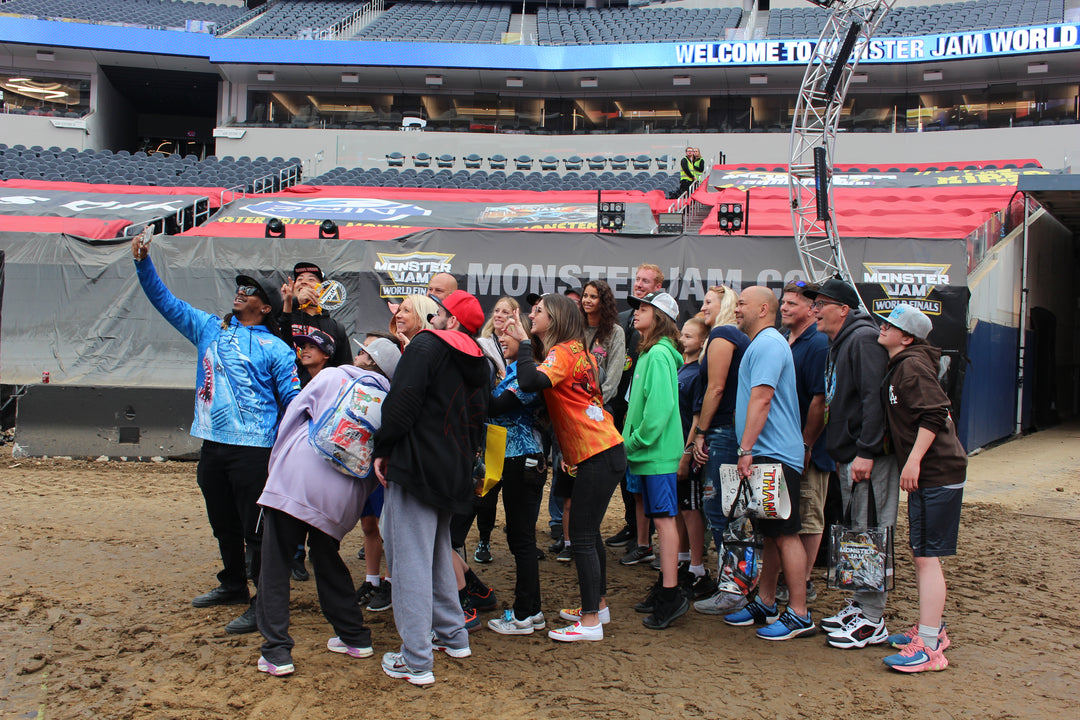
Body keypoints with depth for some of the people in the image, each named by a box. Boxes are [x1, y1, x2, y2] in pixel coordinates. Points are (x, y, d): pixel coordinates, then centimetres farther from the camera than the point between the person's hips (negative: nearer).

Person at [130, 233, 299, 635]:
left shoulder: (276, 349, 0)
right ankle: (233, 586, 36)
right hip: (212, 444, 6)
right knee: (223, 523, 19)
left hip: (252, 447, -6)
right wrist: (142, 262, 9)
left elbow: (293, 401, -3)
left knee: (256, 527, -8)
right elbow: (165, 301, 18)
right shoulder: (209, 329, 15)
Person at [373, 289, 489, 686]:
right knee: (439, 553, 23)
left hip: (417, 467, -8)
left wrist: (383, 449, -8)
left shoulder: (427, 344, -8)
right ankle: (453, 636, 30)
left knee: (410, 560, -6)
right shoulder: (477, 363, 16)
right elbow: (478, 421, 20)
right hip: (454, 473, 9)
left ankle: (415, 661, -5)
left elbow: (402, 402, -16)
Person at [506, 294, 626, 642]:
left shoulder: (563, 352, -13)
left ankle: (590, 622, -1)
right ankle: (598, 604, 31)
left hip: (598, 455, -10)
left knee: (582, 535, -5)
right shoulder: (576, 352, 15)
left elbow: (531, 382, -29)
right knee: (588, 532, 19)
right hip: (600, 452, 10)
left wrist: (523, 342, -18)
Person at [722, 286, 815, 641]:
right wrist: (748, 450, 22)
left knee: (784, 534, -7)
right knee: (770, 533, 15)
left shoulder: (768, 344, -13)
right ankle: (765, 604, 22)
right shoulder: (760, 344, 20)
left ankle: (799, 615, -2)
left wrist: (746, 449, -23)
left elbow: (761, 400, -22)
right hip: (765, 455, 11)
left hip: (775, 455, -11)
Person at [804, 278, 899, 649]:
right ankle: (859, 605, 25)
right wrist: (839, 453, 20)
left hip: (868, 456, -10)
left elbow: (874, 398, -22)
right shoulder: (837, 345, 19)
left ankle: (872, 621, -1)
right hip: (848, 456, 10)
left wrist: (866, 452, -26)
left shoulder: (864, 339, -13)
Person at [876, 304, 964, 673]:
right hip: (926, 474, 10)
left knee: (927, 557, -10)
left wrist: (913, 461, -24)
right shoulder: (898, 366, 16)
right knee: (922, 554, 17)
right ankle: (931, 627, 29)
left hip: (938, 473, -10)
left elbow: (934, 415, -23)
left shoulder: (912, 366, -14)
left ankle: (928, 647, -9)